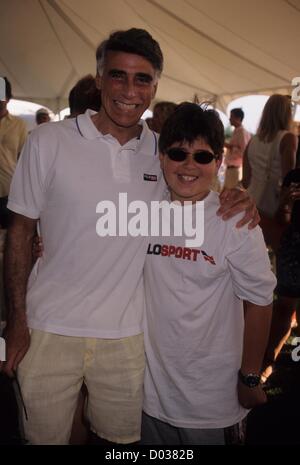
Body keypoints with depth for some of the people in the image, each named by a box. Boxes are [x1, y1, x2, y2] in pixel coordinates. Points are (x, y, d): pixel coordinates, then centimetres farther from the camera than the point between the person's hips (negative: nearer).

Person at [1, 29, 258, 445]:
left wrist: (235, 198, -10)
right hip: (49, 329, -1)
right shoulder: (49, 142, -7)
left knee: (119, 436, 20)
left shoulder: (164, 151, -1)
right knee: (44, 435, 18)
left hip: (126, 333, 2)